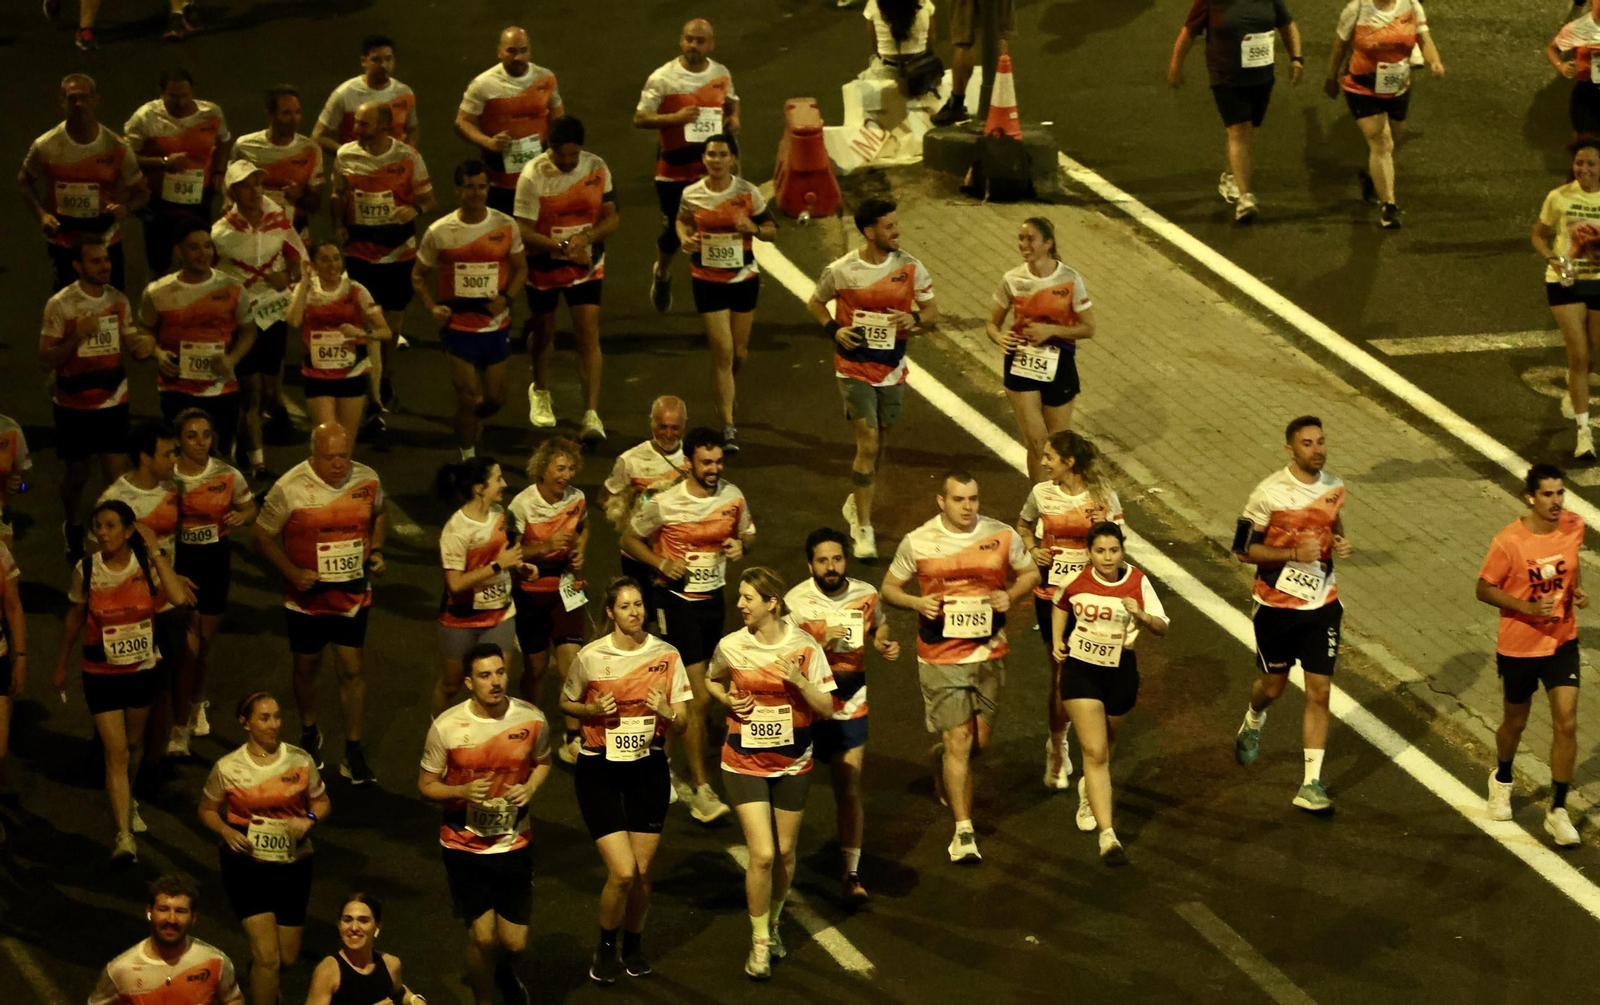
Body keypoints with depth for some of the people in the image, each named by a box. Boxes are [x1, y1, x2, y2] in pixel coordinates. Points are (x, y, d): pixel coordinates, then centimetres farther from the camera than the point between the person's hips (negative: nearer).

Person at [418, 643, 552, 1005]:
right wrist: (463, 791, -25)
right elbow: (426, 784, -5)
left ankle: (506, 972, 43)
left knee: (514, 942, 5)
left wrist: (530, 788, -10)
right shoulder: (446, 727, -16)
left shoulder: (532, 719, -10)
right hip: (464, 845, -2)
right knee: (482, 935, -4)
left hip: (514, 843, 2)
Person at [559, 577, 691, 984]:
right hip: (600, 771, -2)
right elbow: (566, 703, 7)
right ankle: (606, 947, 15)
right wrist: (593, 710, -13)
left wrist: (667, 712, -22)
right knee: (622, 871, -11)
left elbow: (682, 723, 0)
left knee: (642, 872, 6)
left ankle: (633, 943, 33)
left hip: (648, 770, 2)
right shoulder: (589, 657, -10)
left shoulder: (666, 656, -5)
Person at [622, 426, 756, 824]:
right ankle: (701, 791, -7)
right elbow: (630, 539, -1)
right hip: (677, 600, -5)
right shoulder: (664, 503, -15)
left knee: (694, 694, 16)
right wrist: (662, 563, -18)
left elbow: (748, 533, 15)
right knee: (697, 697, -10)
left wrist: (741, 545, -9)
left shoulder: (732, 497, -2)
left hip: (714, 598, 5)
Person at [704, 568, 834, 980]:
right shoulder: (731, 646, -9)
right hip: (745, 763, -1)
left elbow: (826, 709, -6)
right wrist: (729, 701, -7)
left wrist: (799, 682, -23)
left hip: (793, 763, 1)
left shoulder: (804, 646, -10)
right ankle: (759, 942, 8)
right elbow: (712, 681, 13)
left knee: (785, 852, 11)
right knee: (762, 854, -10)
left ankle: (773, 923, 37)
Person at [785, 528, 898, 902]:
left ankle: (852, 874, 1)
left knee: (850, 788, -4)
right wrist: (821, 641, -29)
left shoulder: (865, 595, -2)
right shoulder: (796, 601, -14)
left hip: (850, 706, 2)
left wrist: (885, 644, -1)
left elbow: (879, 625, 19)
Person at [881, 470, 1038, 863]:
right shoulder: (917, 542, -5)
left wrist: (1011, 595, -8)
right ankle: (963, 832, 0)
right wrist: (917, 602, -15)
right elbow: (889, 588, 6)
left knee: (980, 739, 12)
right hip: (941, 657, -3)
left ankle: (943, 757, 49)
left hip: (989, 654, 3)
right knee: (959, 740, -7)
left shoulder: (1003, 536, -2)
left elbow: (1030, 573, 13)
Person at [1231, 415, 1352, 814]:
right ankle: (1252, 724, 52)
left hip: (1321, 604, 3)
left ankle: (1312, 784, 1)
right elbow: (1243, 549, -12)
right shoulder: (1270, 493, -16)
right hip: (1277, 604, -3)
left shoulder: (1334, 488, 0)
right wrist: (1294, 553, -24)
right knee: (1273, 684, 15)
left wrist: (1340, 544, -2)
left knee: (1319, 692, -4)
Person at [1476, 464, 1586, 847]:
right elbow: (1484, 589, -13)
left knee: (1566, 725, -6)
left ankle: (1558, 811, 5)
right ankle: (1502, 780, 48)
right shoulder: (1508, 542, -22)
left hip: (1562, 642, 3)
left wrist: (1577, 589, -7)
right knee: (1515, 722, 17)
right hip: (1518, 646, -2)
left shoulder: (1574, 526, -9)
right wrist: (1528, 607, -26)